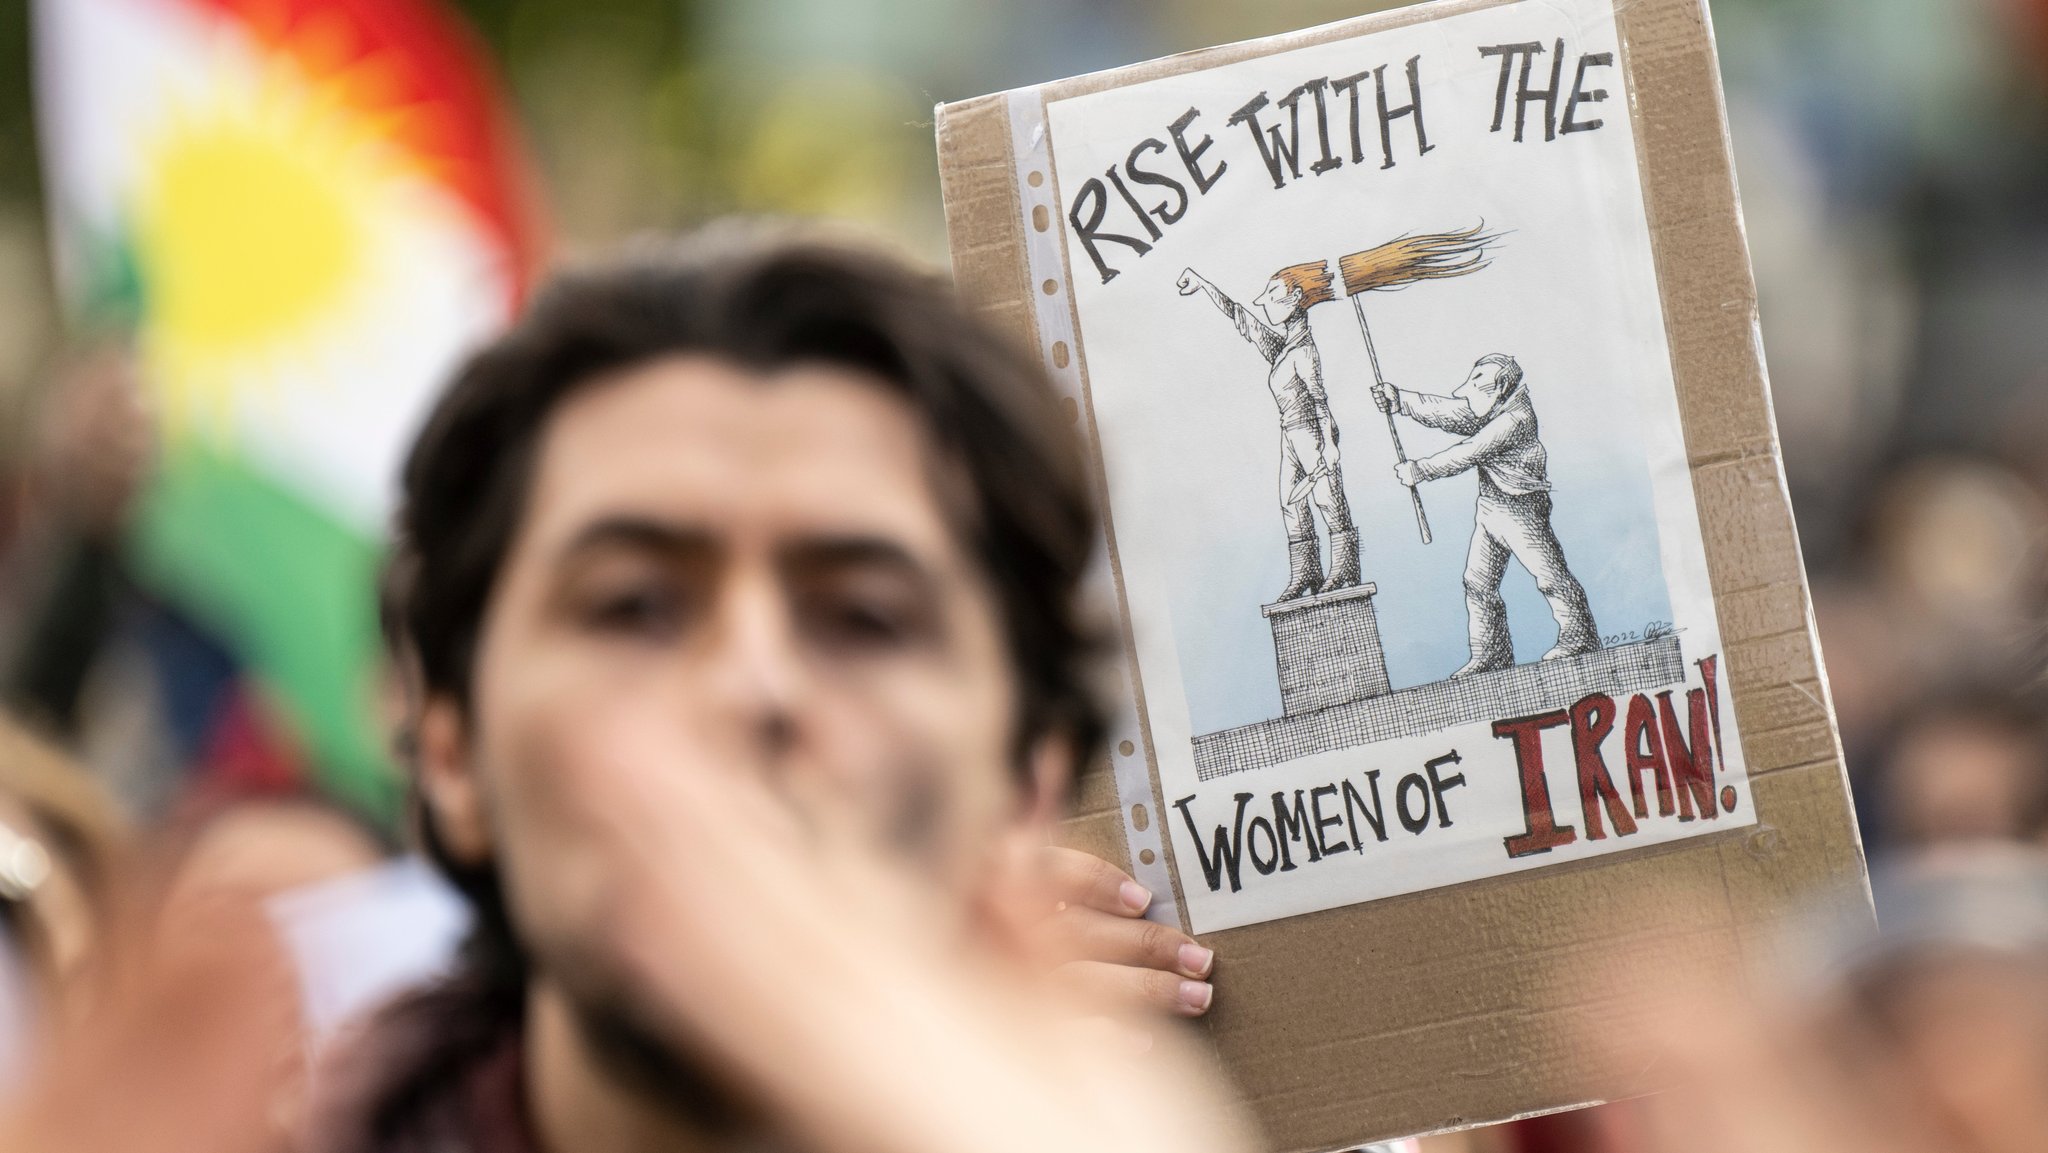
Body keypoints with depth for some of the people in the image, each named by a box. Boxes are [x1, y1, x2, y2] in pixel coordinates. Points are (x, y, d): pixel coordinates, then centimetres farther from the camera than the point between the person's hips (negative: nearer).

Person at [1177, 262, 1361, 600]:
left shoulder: (1303, 349, -12)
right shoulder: (1278, 343, 10)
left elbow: (1319, 398, -15)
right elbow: (1239, 316, 16)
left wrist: (1328, 443, -19)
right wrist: (1203, 284, 18)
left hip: (1312, 431, -9)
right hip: (1290, 433, 9)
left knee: (1328, 499, -5)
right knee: (1291, 503, 6)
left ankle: (1344, 570, -3)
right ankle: (1305, 576, 8)